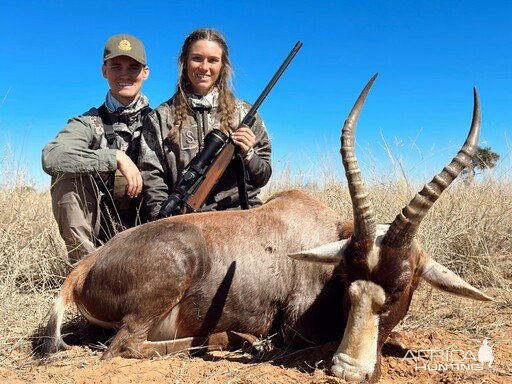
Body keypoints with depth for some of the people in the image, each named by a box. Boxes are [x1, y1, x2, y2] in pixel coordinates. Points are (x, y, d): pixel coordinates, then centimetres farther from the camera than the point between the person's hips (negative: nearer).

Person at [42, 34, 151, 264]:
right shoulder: (90, 123, -2)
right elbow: (50, 157, -22)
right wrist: (116, 157, -25)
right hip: (97, 228, 1)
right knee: (66, 173, -22)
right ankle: (84, 259, -16)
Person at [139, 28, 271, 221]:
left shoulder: (245, 114, 13)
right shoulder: (160, 118, 11)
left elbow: (262, 178, 15)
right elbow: (151, 179, 4)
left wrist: (247, 155, -5)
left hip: (242, 211, 1)